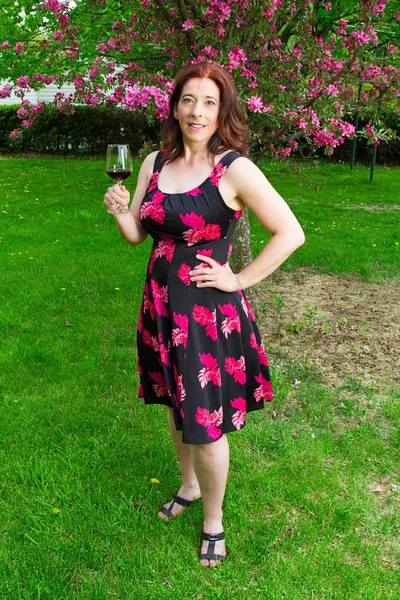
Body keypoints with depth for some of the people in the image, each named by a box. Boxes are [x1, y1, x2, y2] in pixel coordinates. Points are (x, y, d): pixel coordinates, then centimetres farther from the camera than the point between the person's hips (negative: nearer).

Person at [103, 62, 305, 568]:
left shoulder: (235, 169, -14)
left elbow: (290, 233, -13)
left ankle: (213, 520, 31)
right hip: (161, 305, 6)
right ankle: (189, 487, 48)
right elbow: (136, 235, 8)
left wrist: (239, 279, -12)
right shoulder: (155, 162, 4)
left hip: (208, 311, -5)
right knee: (175, 404, 22)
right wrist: (119, 210, -13)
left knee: (205, 426, 4)